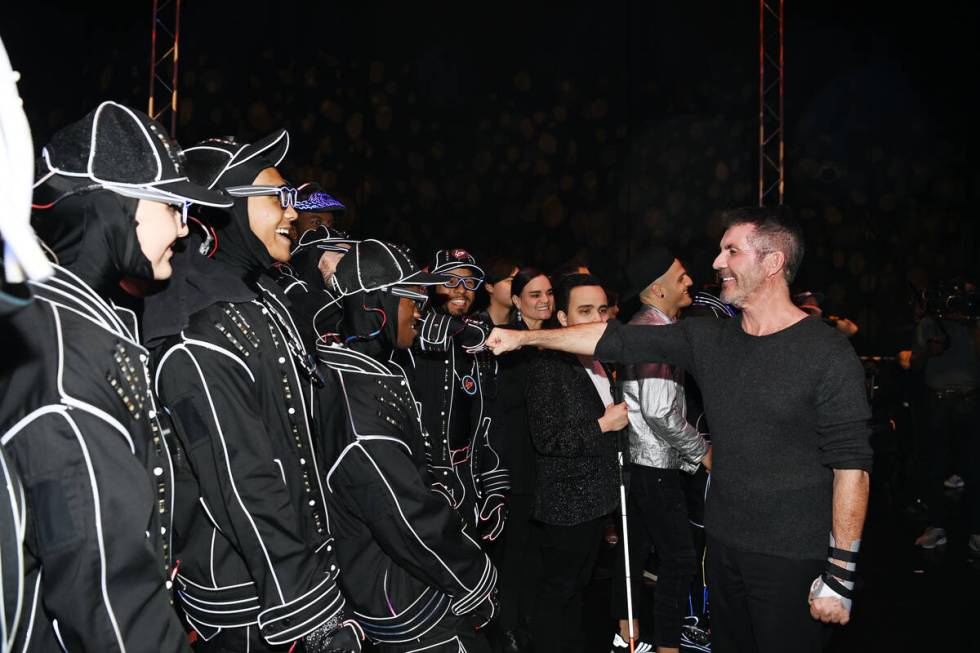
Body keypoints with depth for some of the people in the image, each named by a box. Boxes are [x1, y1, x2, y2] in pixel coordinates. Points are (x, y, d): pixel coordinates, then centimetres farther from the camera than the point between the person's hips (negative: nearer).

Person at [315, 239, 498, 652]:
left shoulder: (375, 374, 4)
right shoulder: (357, 408, -29)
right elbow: (412, 522, -27)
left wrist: (464, 553, 10)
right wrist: (477, 580, -13)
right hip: (411, 614, -9)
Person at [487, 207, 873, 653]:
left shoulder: (828, 353, -14)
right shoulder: (708, 339, 2)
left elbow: (850, 464, -14)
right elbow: (618, 341, 1)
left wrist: (841, 574, -15)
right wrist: (523, 336, -1)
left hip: (792, 559, -5)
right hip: (724, 544, 5)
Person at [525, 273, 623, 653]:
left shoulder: (601, 362, 9)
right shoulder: (549, 366, -18)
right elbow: (547, 438, -23)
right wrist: (604, 425, -19)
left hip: (596, 498, 8)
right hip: (566, 503, -8)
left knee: (578, 587, 21)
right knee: (557, 592, 6)